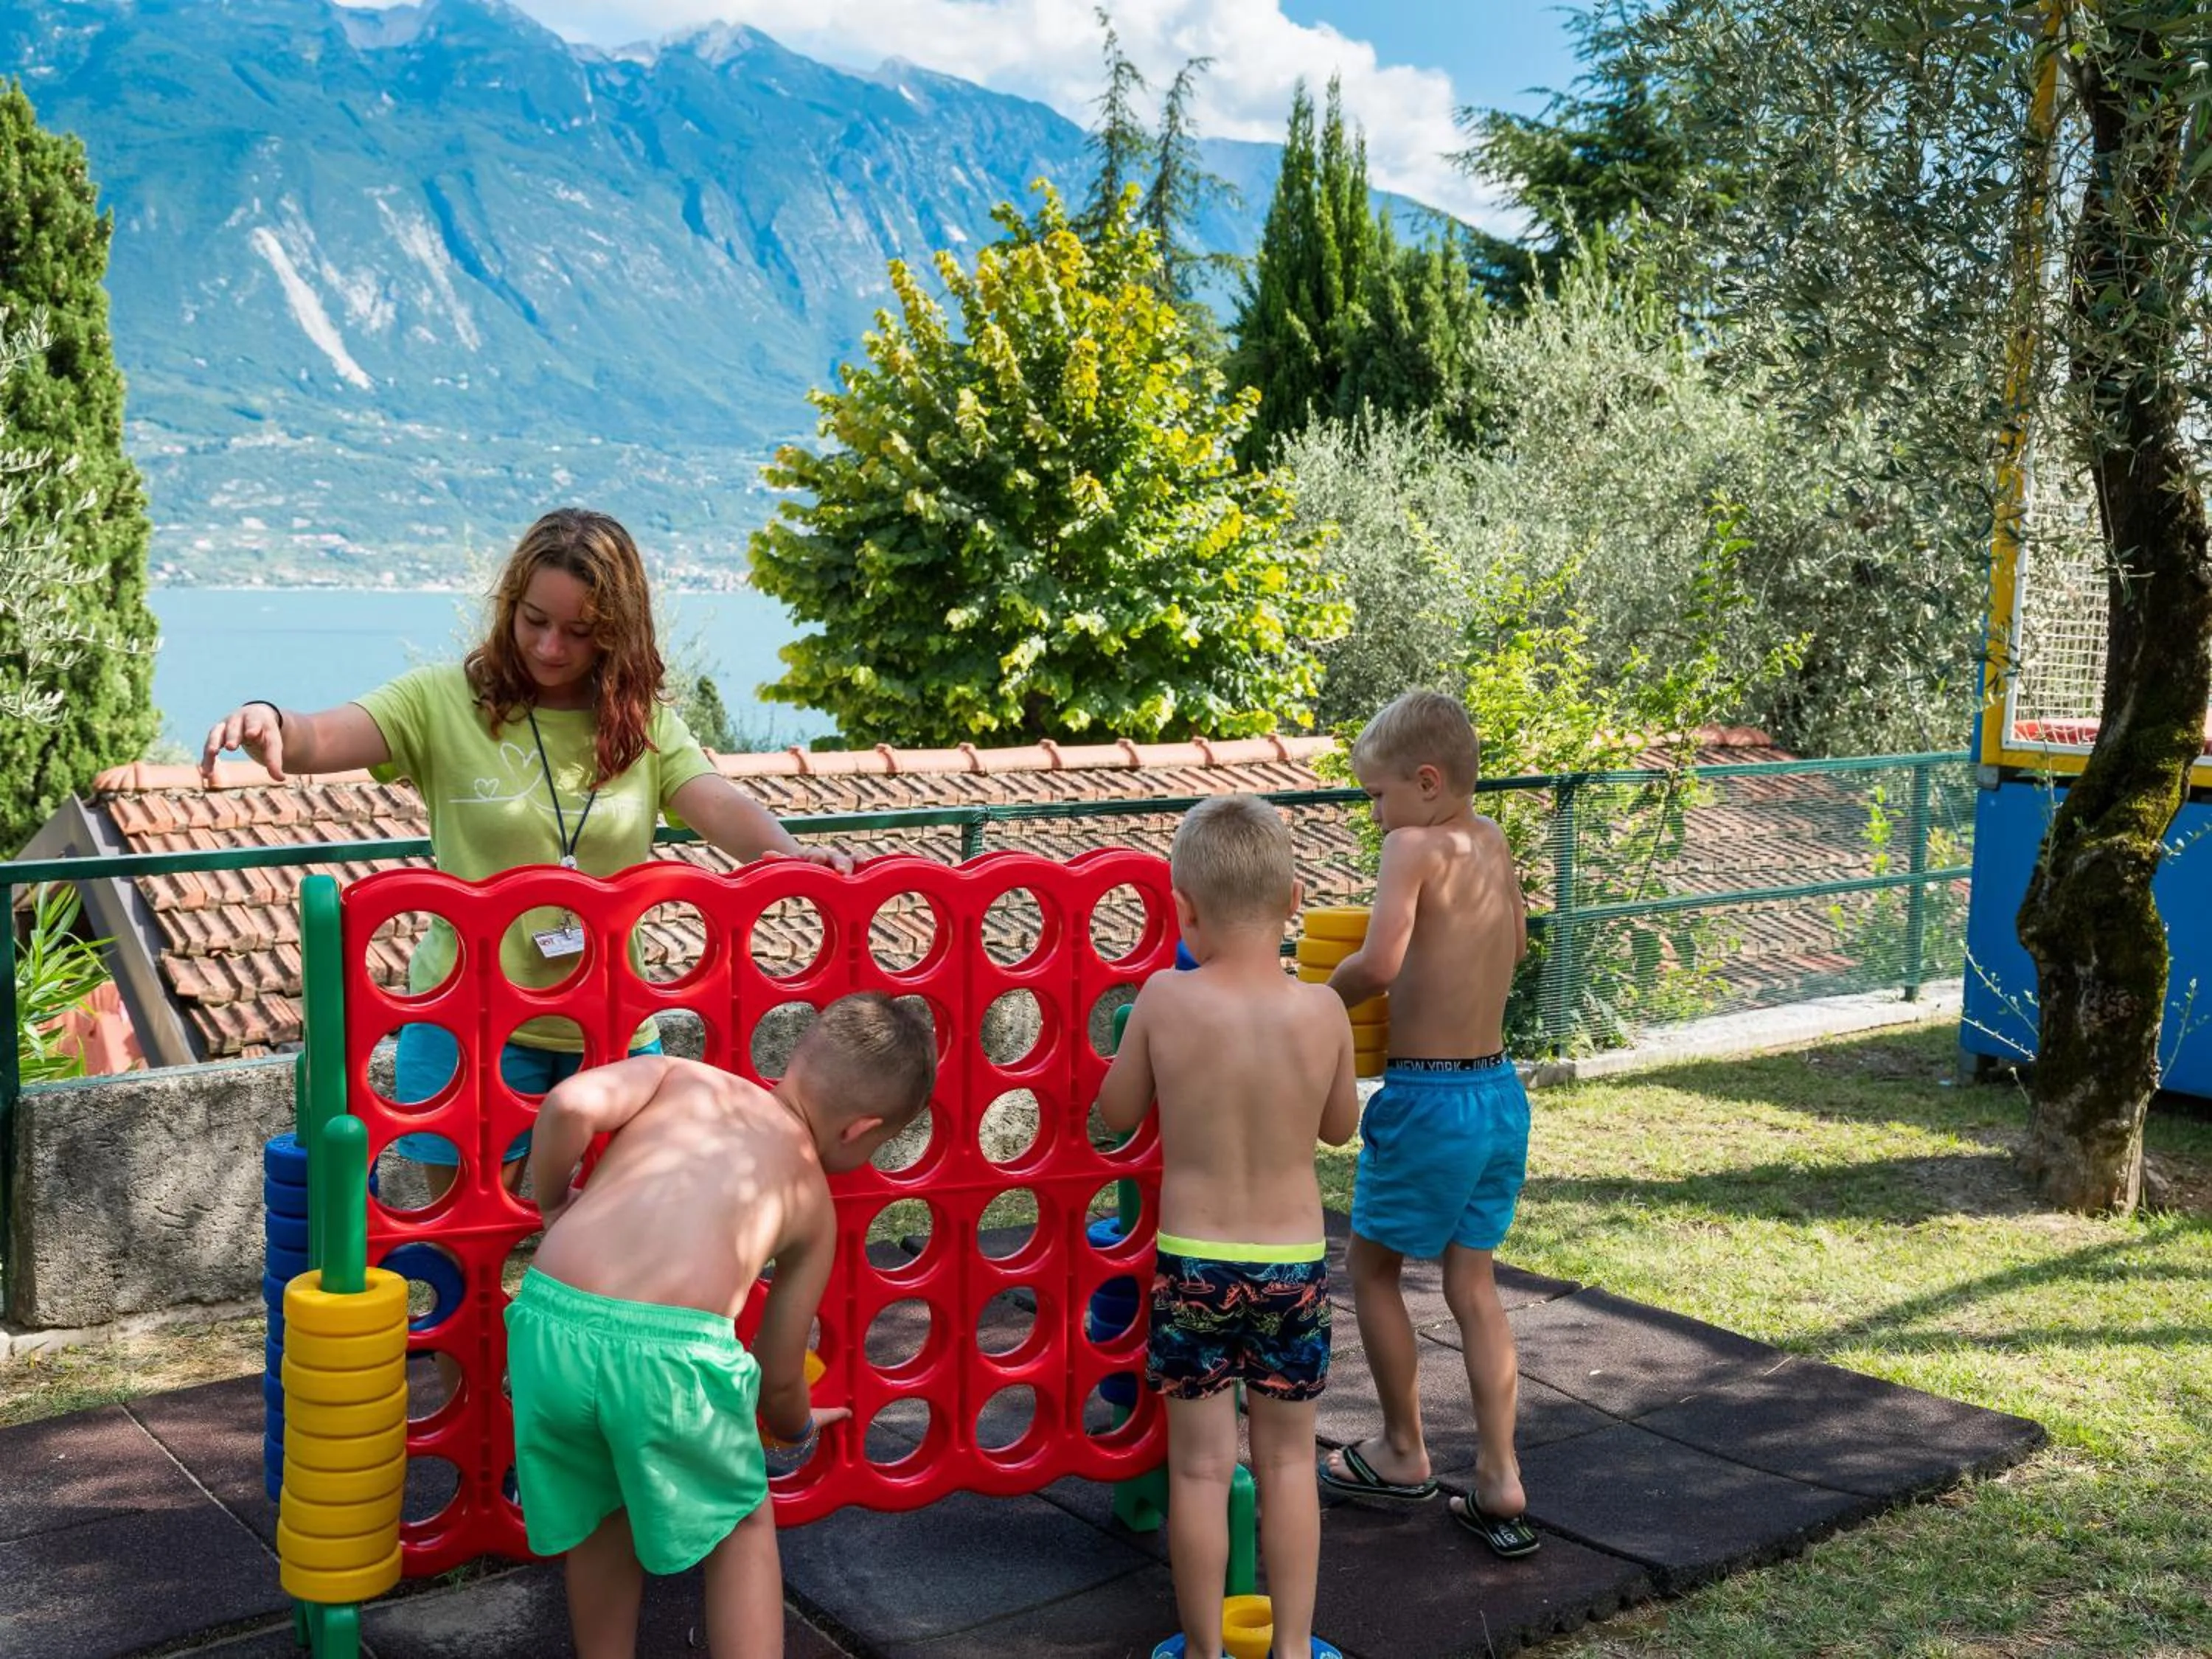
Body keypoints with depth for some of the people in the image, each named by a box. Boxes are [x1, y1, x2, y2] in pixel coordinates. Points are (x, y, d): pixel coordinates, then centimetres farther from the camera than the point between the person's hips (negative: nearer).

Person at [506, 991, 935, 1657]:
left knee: (600, 1516, 30)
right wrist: (797, 1426, 49)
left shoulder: (678, 1076, 21)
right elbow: (778, 1376, 26)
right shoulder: (813, 1200, 20)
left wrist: (552, 1203, 20)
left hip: (550, 1325, 3)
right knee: (742, 1522, 26)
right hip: (669, 1352, -2)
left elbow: (570, 1105, 1)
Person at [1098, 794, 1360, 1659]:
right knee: (1288, 1460, 16)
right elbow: (1340, 1126, 5)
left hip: (1192, 1262, -1)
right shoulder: (1322, 1009, -11)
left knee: (1201, 1467, 10)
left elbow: (1116, 1112, 0)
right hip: (1293, 1263, 1)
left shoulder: (1164, 999, -15)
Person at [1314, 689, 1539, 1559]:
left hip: (1430, 1100, -7)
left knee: (1371, 1266, 13)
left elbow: (1377, 966, -29)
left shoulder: (1415, 846, -17)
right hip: (1501, 1092, 7)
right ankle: (1499, 1482, 14)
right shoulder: (1492, 841, 7)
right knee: (1473, 1285, 14)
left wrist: (1321, 995, -12)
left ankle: (1403, 1454, 25)